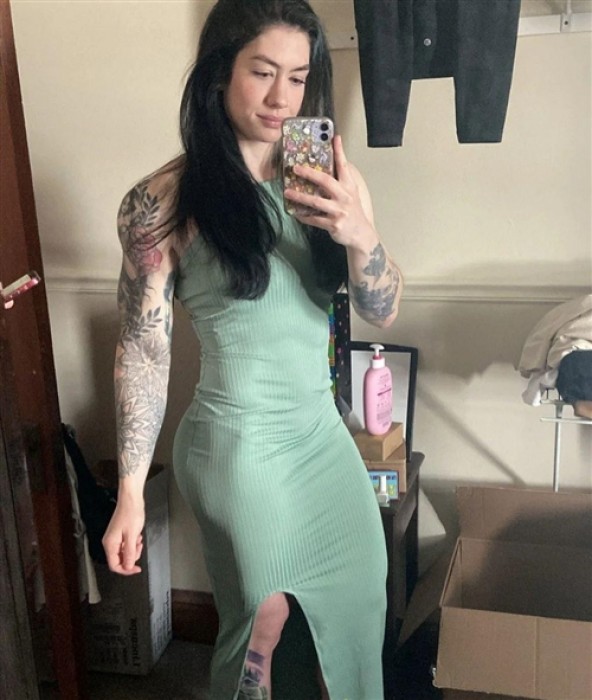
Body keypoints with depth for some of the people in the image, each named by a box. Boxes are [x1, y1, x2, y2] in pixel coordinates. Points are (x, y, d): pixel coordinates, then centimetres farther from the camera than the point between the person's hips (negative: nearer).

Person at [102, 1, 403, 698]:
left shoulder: (329, 183, 0)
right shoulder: (164, 201, -13)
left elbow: (382, 312, -2)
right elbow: (142, 350, -10)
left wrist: (360, 235, -23)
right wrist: (129, 493, -9)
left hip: (324, 430, 5)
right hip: (239, 443, -5)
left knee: (358, 600, 20)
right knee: (264, 625, 10)